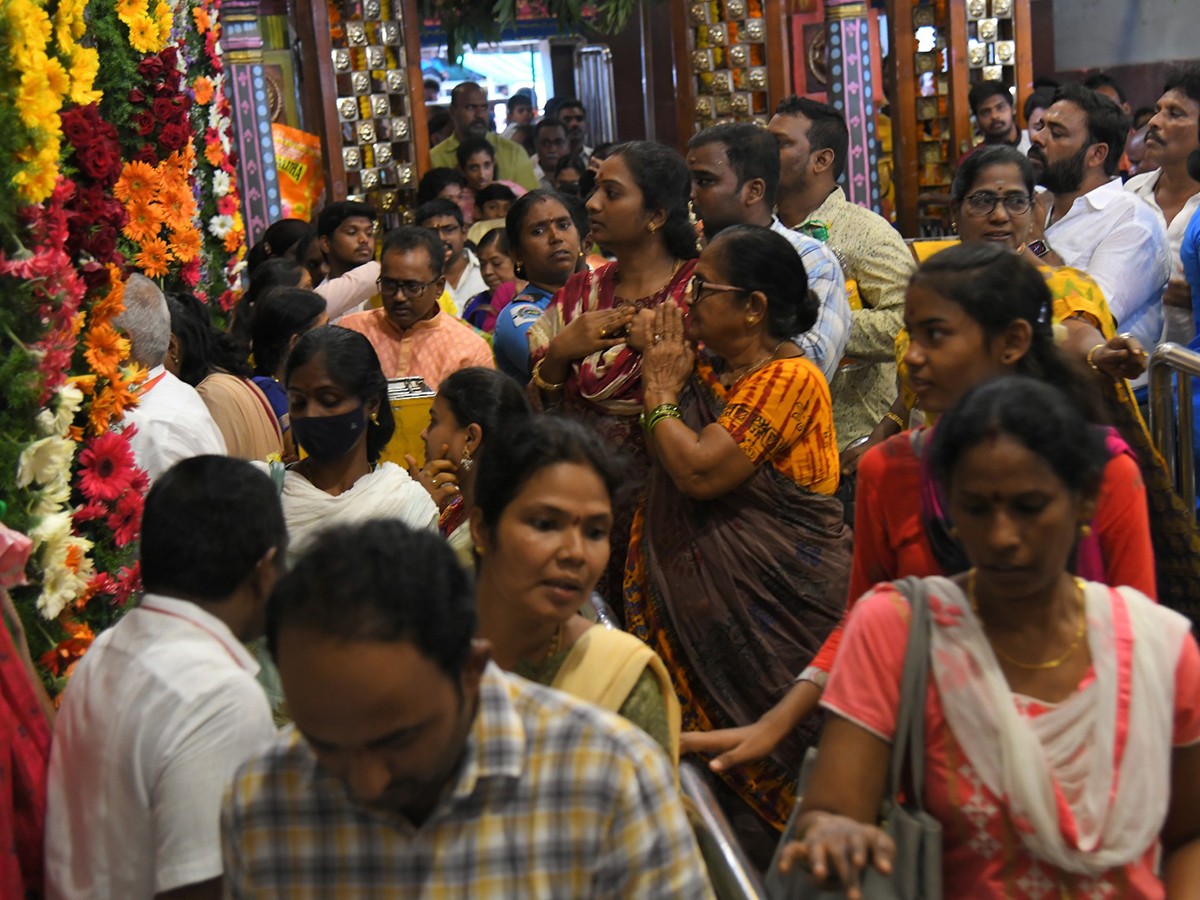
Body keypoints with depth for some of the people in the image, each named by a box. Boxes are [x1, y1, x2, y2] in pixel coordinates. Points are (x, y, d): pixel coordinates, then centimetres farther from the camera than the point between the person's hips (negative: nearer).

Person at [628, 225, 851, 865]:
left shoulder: (790, 378, -15)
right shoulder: (708, 368, 12)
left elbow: (700, 471, -22)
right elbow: (652, 460, 12)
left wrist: (662, 391, -8)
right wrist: (658, 372, 5)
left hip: (778, 601, -8)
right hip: (707, 592, 8)